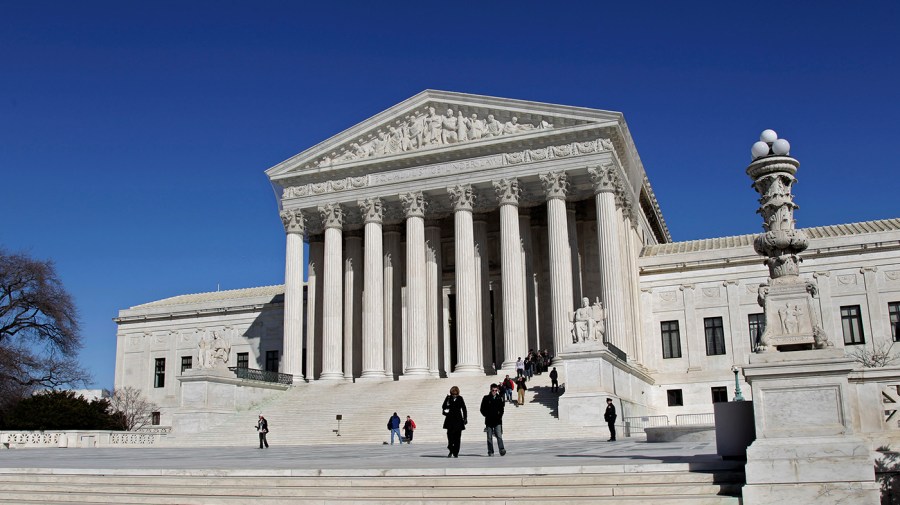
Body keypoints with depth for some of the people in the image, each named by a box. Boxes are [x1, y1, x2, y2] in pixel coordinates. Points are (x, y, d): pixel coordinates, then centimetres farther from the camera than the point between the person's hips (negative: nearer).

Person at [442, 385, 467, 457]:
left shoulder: (460, 399, 4)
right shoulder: (448, 398, 3)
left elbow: (464, 409, 8)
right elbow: (443, 407, 0)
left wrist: (465, 418, 3)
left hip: (458, 419, 0)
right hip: (450, 419, 0)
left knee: (457, 436, -1)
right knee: (450, 435, -9)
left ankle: (456, 453, 5)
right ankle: (451, 451, 6)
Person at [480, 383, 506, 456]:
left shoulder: (499, 398, 7)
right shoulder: (486, 398, 4)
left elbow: (501, 409, 14)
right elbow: (482, 409, 6)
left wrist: (499, 416, -1)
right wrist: (487, 415, -3)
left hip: (497, 421, 0)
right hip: (489, 421, 0)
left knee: (499, 436, -12)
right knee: (489, 437, 3)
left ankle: (502, 450, -16)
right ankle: (490, 452, 8)